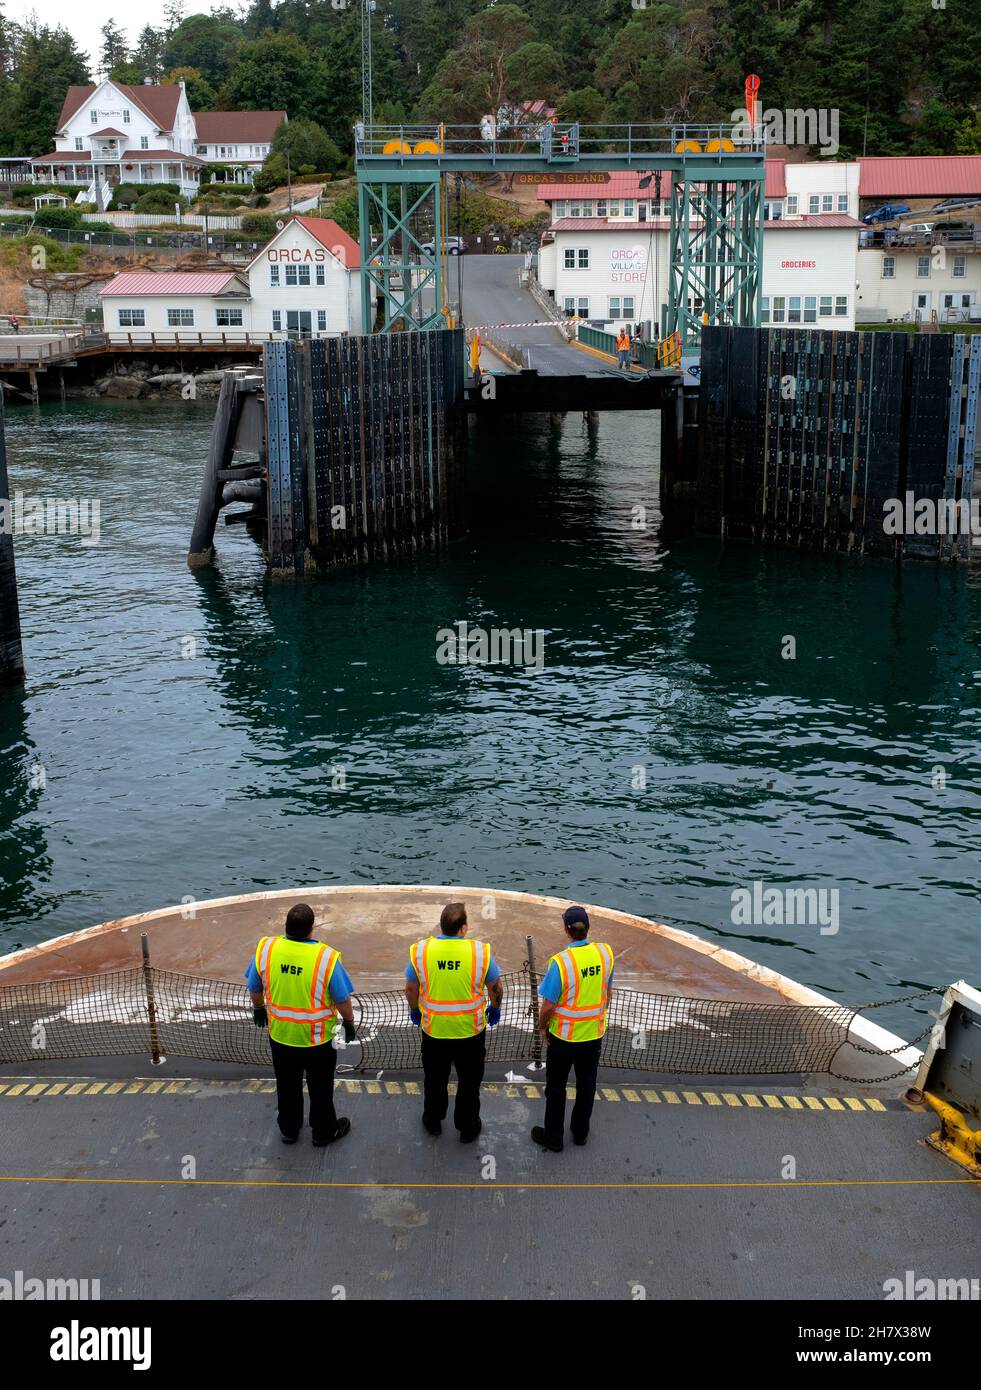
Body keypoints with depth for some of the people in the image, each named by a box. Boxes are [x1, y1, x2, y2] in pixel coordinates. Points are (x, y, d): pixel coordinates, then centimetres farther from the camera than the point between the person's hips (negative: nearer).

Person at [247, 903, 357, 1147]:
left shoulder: (266, 949, -18)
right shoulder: (326, 958, -27)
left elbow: (254, 988, -1)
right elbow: (343, 1000, -16)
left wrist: (258, 1008, 19)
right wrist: (349, 1022, 4)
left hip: (280, 1035, 3)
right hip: (317, 1038, -3)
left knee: (287, 1085, 24)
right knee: (320, 1088, 20)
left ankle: (289, 1129, 43)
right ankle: (324, 1132, 38)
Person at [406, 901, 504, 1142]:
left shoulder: (420, 950, -15)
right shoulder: (480, 952, -17)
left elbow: (410, 988, -1)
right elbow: (496, 986, -2)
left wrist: (414, 1010, 18)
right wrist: (495, 1008, 17)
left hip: (433, 1030, 1)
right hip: (470, 1030, -1)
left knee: (435, 1079, 23)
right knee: (469, 1081, 19)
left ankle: (433, 1122, 41)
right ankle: (468, 1127, 33)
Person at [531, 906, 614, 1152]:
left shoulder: (561, 962, -26)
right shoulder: (605, 952, -11)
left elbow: (548, 1005, -20)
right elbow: (607, 992, 3)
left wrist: (542, 1027, -1)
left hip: (564, 1035, -4)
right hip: (594, 1032, 4)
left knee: (556, 1087, 14)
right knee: (587, 1084, 21)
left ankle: (553, 1137, 27)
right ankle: (580, 1131, 38)